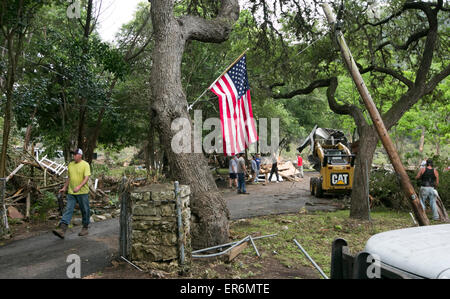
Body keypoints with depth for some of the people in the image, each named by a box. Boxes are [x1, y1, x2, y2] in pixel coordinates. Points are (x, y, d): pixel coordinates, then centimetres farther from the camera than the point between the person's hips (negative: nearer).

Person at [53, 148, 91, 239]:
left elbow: (87, 178, -17)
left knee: (85, 210, 7)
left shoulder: (85, 165, -8)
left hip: (82, 192, -5)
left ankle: (85, 228, 22)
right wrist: (64, 187, 18)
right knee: (68, 210, -4)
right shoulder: (70, 165, 10)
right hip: (71, 192, 5)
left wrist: (79, 187, -30)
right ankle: (62, 230, -13)